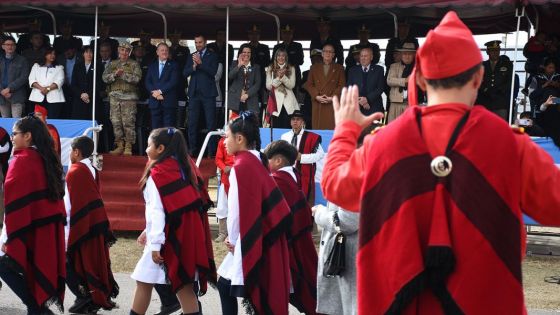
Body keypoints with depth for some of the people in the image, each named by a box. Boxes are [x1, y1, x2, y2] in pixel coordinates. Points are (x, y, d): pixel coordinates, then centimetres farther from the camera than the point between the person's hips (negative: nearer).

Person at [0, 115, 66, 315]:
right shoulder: (47, 160, 11)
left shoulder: (21, 161, -13)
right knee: (41, 271, 12)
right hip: (51, 230, 8)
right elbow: (58, 196, 14)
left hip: (30, 230, -8)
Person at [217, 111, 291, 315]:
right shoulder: (257, 162, 10)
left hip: (250, 243, -9)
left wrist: (233, 240, -1)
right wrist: (233, 237, 10)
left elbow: (237, 209, -16)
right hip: (264, 239, 9)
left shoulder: (241, 166, -16)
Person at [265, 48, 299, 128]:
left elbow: (291, 85, 0)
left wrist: (283, 77, -14)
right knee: (276, 127, -4)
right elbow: (268, 86, 1)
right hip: (276, 101, 0)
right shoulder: (270, 69, 8)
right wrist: (279, 78, -11)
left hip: (288, 102, 0)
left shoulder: (291, 69, 9)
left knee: (287, 127, -6)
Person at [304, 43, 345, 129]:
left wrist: (332, 97, -9)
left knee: (332, 128, -10)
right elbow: (309, 85, 10)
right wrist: (316, 96, -6)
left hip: (333, 104, -1)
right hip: (317, 104, 1)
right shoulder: (314, 68, 17)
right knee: (318, 128, -4)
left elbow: (342, 86, 5)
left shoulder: (339, 68, 12)